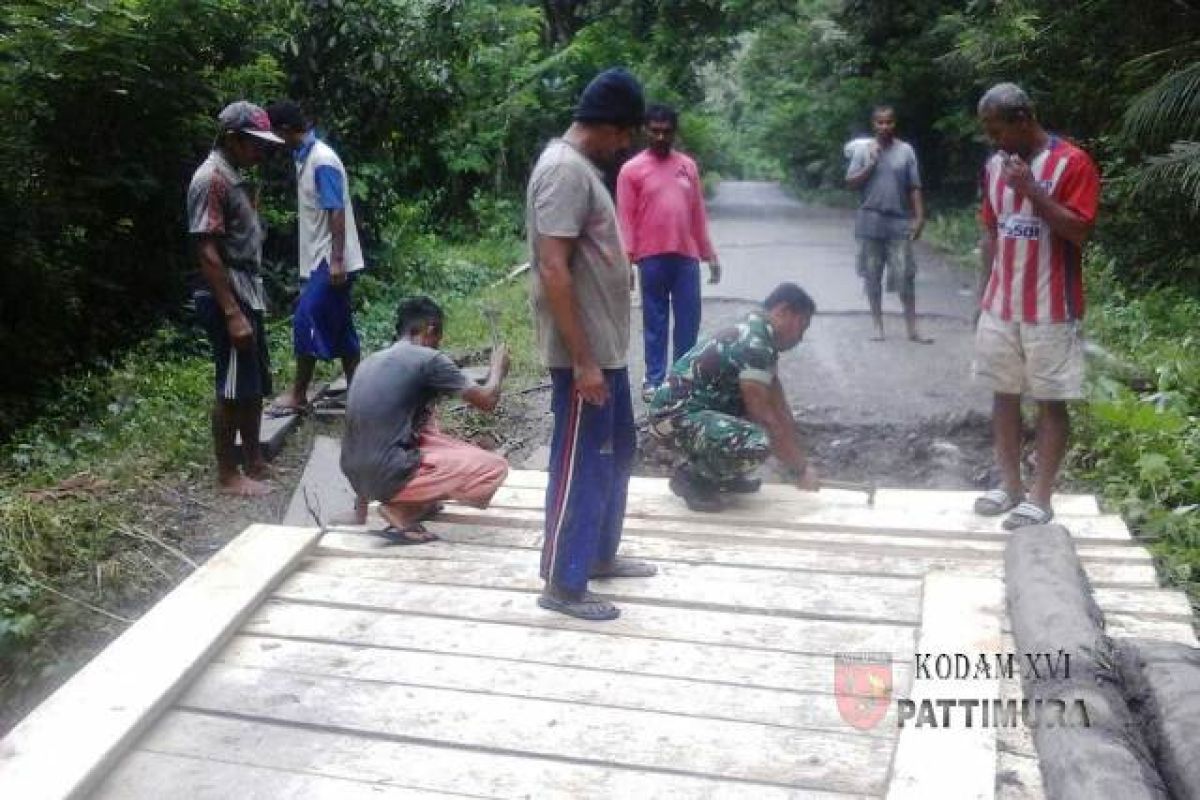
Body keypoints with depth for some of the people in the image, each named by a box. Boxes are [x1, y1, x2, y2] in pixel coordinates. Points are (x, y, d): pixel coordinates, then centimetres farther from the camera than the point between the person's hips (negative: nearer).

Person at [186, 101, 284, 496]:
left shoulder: (235, 176, 14)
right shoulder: (211, 179, -15)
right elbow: (207, 252, -20)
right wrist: (232, 313, -23)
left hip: (249, 295, 10)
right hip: (229, 300, -10)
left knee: (256, 386, 15)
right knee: (233, 389, -2)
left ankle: (254, 461, 26)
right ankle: (228, 475, 8)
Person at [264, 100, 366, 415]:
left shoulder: (322, 161, -17)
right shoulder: (305, 157, 13)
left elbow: (337, 213, -21)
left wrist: (336, 261, -24)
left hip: (330, 261, -10)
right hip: (321, 259, 10)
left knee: (306, 322, -7)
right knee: (339, 327, 11)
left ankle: (298, 395, 2)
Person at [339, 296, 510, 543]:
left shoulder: (370, 361, 16)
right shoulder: (429, 359, -6)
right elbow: (486, 401, -2)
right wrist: (498, 368, 19)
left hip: (355, 475, 8)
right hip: (389, 476, -8)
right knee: (495, 468, -3)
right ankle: (402, 511, -5)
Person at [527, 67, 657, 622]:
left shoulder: (580, 166, 14)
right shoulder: (565, 170, -18)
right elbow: (553, 270, -25)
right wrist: (582, 360, -24)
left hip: (606, 346, 10)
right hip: (584, 352, -10)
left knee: (616, 452, 20)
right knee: (580, 465, -1)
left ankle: (600, 556, 35)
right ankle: (562, 585, 12)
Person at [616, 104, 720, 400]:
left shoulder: (689, 166, 10)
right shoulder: (632, 169, -1)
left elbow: (698, 214, 13)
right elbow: (626, 218, -4)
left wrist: (710, 254, 12)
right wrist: (626, 260, -12)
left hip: (687, 256, 3)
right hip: (652, 257, -3)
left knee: (689, 319, 6)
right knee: (655, 320, 5)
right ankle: (654, 378, 13)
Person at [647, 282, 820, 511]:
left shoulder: (761, 337, 10)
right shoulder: (753, 344, -21)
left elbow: (778, 407, 13)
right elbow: (765, 418, -21)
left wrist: (801, 460, 11)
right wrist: (799, 469, -11)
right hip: (674, 416, -11)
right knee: (756, 444, -30)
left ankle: (719, 471, 17)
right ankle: (691, 476, -6)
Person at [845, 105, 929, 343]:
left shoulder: (906, 150, 3)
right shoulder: (863, 149, 2)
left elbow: (914, 188, 3)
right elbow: (851, 182, -2)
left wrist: (919, 217, -3)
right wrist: (871, 164, -12)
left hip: (899, 221, 0)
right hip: (870, 221, 1)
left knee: (905, 276, -2)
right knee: (872, 276, 6)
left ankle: (912, 329, 4)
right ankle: (878, 326, 17)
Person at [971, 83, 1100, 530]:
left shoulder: (1072, 163, -11)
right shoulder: (995, 166, 7)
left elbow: (1079, 232, -17)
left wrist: (1032, 190, -24)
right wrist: (983, 294, 12)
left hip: (1050, 311, -6)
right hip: (1000, 308, 6)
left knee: (1051, 401, 3)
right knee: (1004, 395, 10)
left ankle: (1041, 498, 9)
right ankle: (1010, 486, 21)